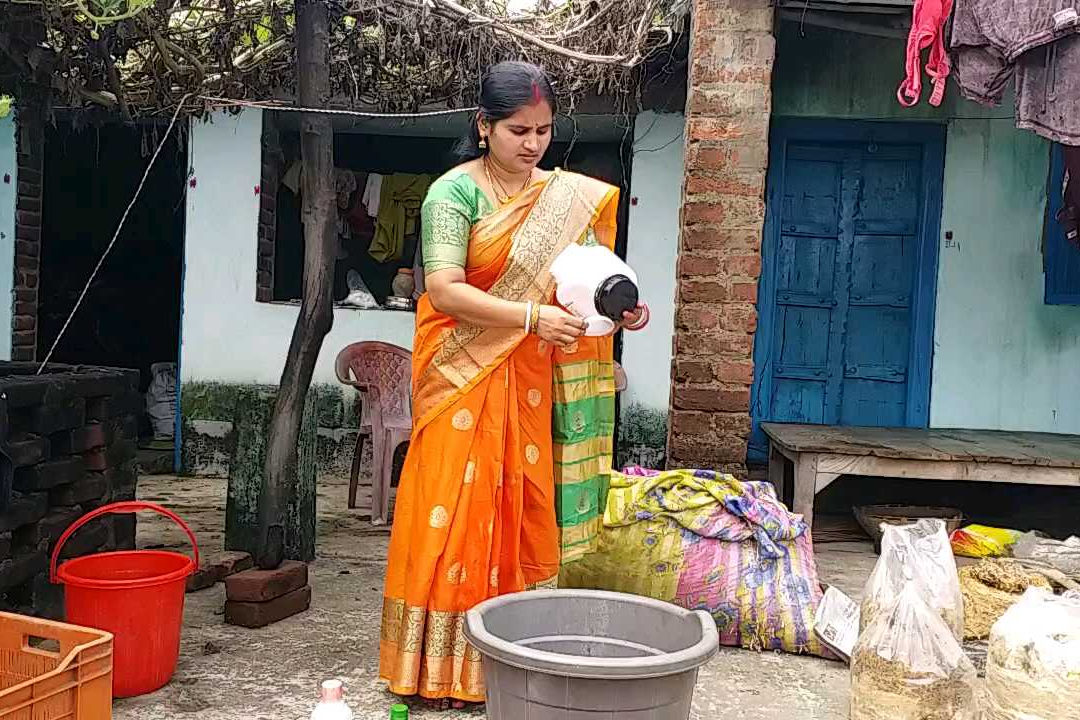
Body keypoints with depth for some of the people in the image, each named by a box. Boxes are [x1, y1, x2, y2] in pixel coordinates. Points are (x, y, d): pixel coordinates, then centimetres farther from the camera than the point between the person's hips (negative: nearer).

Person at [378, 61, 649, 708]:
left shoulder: (566, 196, 8)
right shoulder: (455, 192, -9)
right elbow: (444, 290, -18)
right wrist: (532, 317, -26)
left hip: (528, 383, 5)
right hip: (465, 382, -5)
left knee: (521, 514, 9)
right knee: (458, 515, 0)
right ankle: (445, 666, 12)